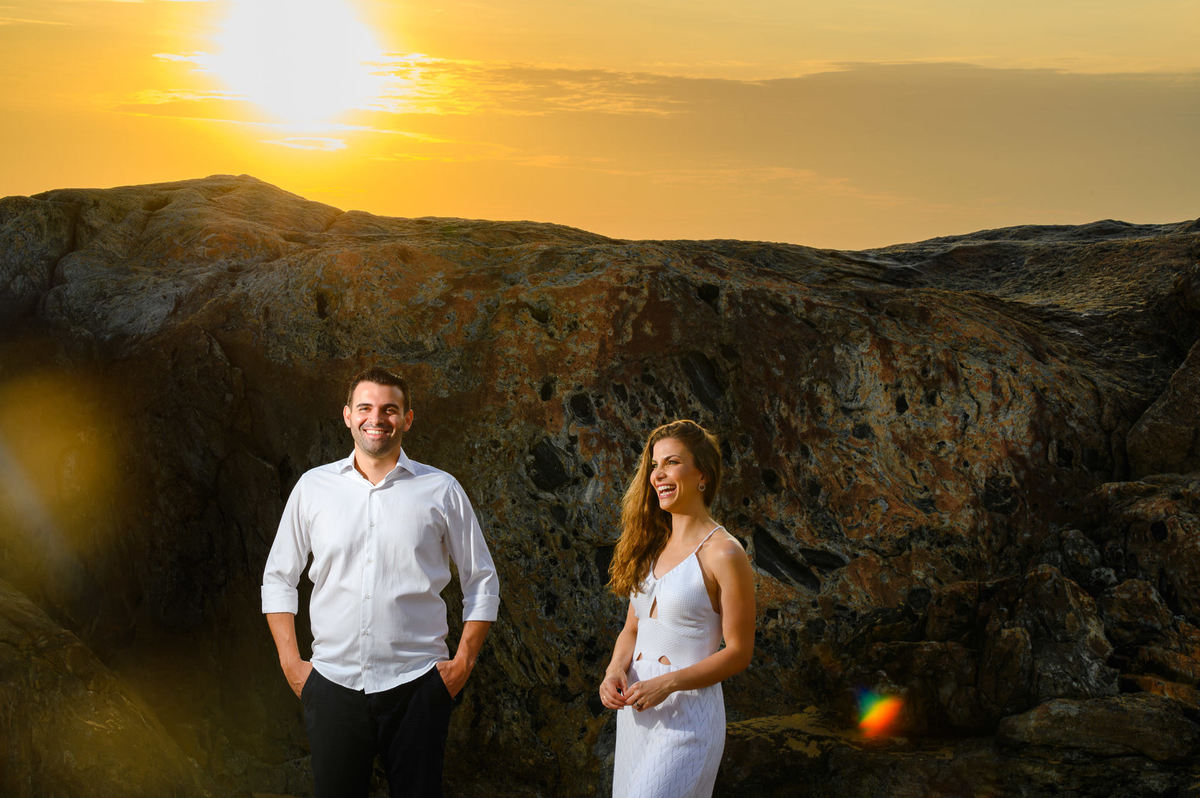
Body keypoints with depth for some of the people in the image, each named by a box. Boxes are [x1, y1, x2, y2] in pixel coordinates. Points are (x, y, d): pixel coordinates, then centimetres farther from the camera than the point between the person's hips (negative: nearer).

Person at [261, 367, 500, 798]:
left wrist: (463, 662, 0)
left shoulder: (441, 490, 2)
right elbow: (278, 577, 12)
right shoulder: (313, 487, 5)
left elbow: (482, 581, 8)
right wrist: (291, 663, 4)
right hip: (332, 682, 1)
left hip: (416, 685, -1)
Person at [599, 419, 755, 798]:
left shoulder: (723, 554, -11)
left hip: (687, 713, -7)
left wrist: (667, 684, -19)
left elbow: (739, 652, -11)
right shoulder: (652, 546, 11)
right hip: (634, 709, 7)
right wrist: (615, 671, -4)